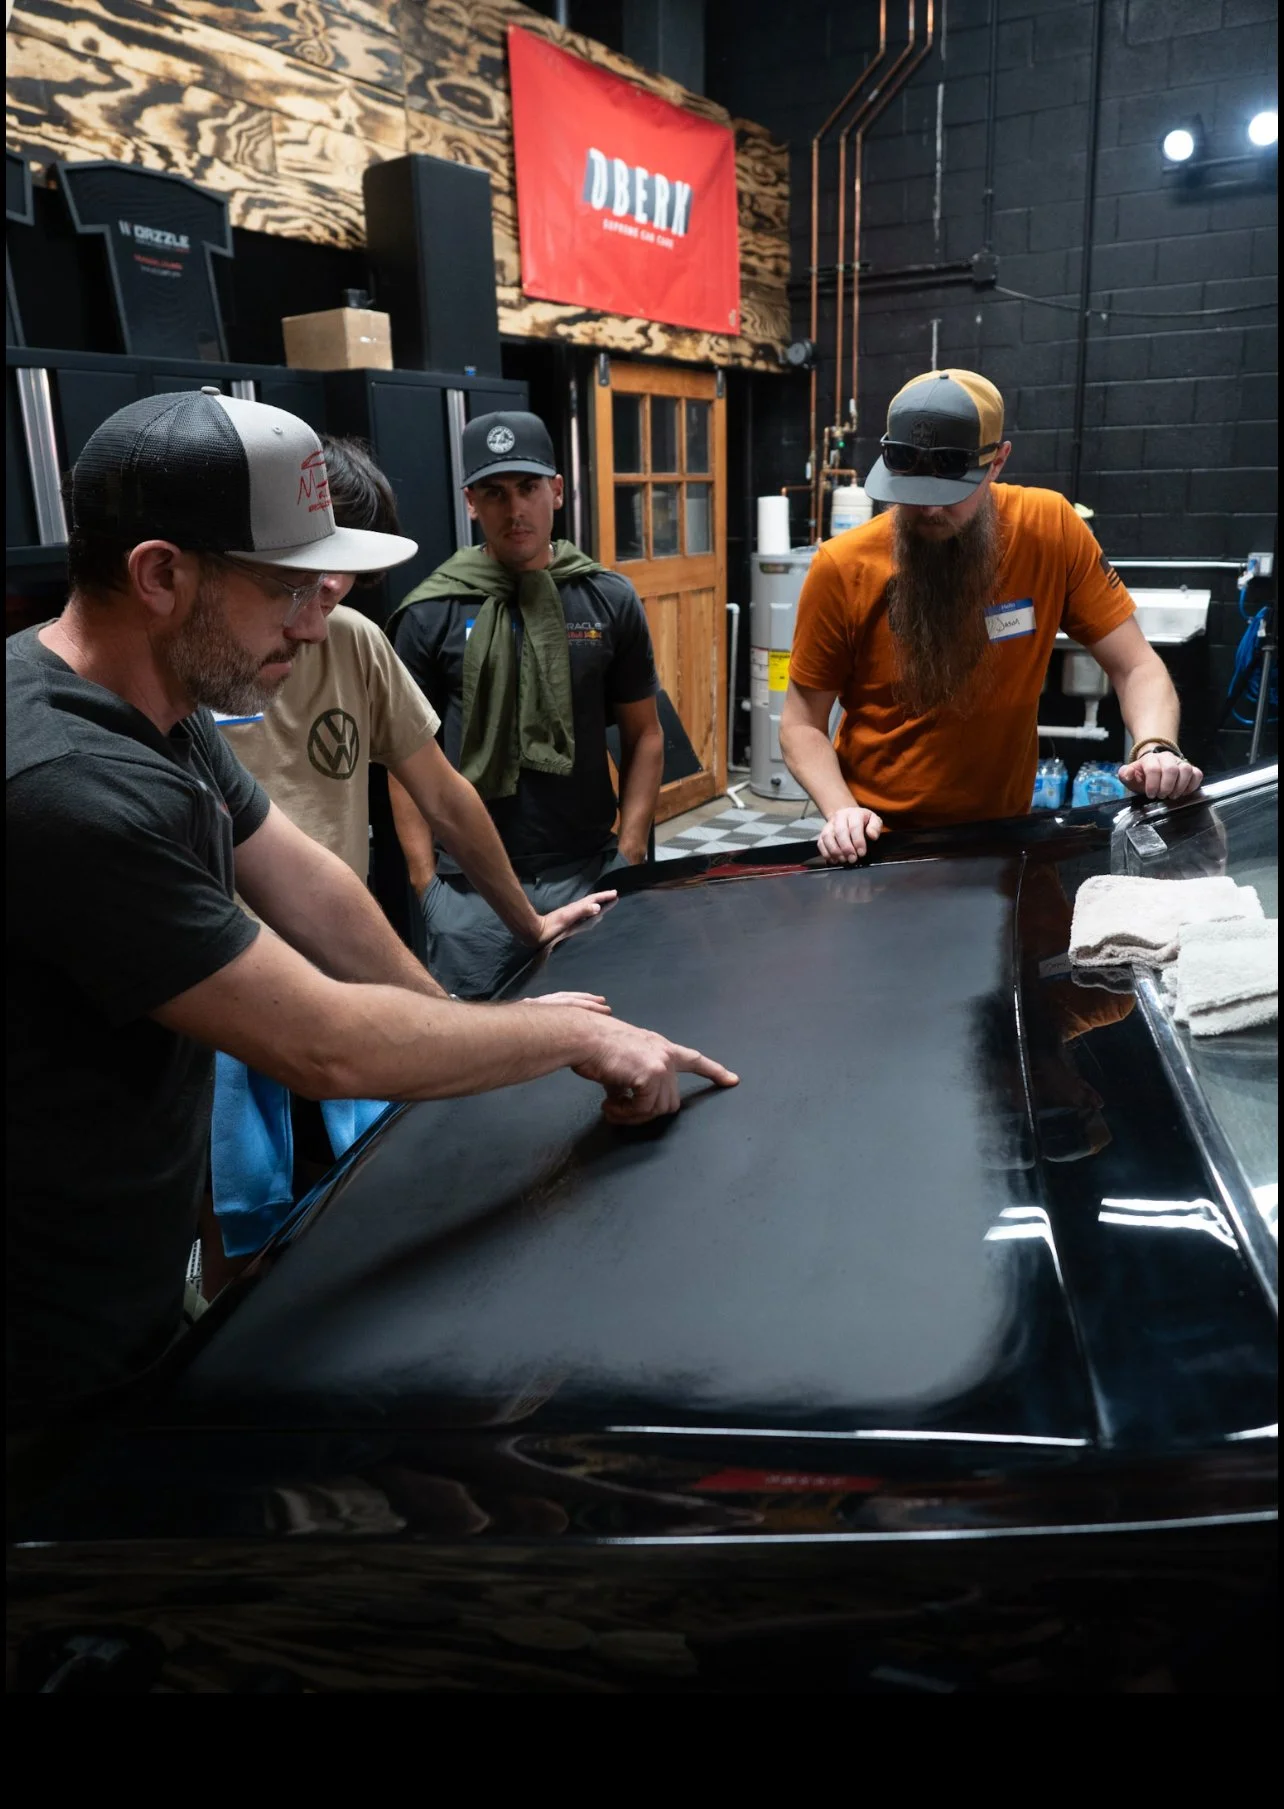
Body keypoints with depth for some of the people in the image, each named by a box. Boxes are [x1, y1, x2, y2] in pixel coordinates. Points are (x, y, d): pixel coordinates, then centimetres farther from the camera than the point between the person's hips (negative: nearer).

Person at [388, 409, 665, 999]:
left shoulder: (609, 600, 5)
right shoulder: (430, 614, 1)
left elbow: (644, 736, 8)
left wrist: (629, 856, 0)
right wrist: (424, 879, -3)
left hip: (588, 874, 1)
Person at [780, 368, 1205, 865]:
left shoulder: (1049, 529, -6)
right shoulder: (842, 568, -9)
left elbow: (1136, 667, -1)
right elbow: (802, 724, -1)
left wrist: (1154, 748, -20)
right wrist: (841, 811, -19)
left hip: (1002, 835, 1)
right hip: (879, 840, 0)